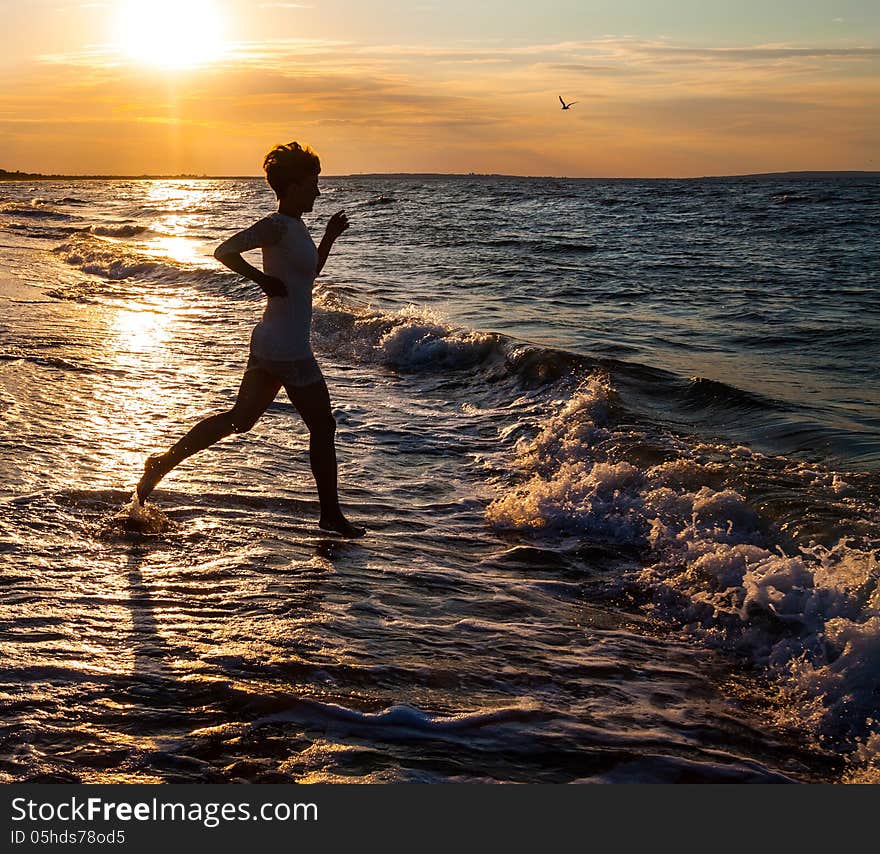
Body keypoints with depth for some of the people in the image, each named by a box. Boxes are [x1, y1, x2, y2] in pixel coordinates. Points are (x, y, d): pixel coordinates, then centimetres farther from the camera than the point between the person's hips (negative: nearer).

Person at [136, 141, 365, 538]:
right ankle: (331, 513, 14)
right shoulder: (276, 226, -17)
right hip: (289, 349, -10)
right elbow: (225, 251, -25)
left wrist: (330, 236, 16)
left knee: (240, 418, 14)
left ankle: (164, 461, 14)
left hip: (268, 343, 10)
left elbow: (309, 273, 27)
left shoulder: (294, 227, 13)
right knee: (323, 427, 3)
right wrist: (264, 279, -22)